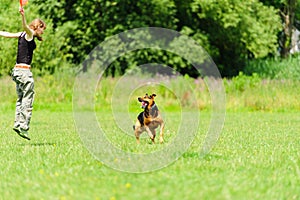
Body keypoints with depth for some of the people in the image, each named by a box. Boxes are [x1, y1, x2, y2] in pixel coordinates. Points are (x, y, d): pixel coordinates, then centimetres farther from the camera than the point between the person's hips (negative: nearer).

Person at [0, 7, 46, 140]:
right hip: (24, 70, -9)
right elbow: (25, 27, -29)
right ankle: (23, 128, -6)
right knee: (27, 100, -5)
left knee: (21, 99, 17)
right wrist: (23, 16, -47)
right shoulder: (29, 34, -8)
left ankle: (17, 123, 15)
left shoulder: (22, 35, 15)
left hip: (17, 70, 9)